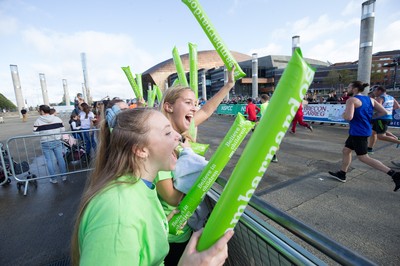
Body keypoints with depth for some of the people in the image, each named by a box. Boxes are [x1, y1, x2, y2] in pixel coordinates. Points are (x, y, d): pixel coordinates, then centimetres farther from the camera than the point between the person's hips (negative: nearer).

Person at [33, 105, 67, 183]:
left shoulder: (37, 121, -8)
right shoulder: (57, 119, -1)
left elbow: (36, 134, -9)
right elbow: (63, 129, 2)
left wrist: (42, 133, 11)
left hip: (46, 143, -2)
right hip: (57, 142, 2)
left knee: (49, 160, 8)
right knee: (60, 158, 11)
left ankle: (53, 179, 15)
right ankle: (64, 176, 19)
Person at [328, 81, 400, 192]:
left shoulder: (351, 100, -15)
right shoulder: (370, 99, 10)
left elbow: (348, 117, -25)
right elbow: (384, 112, 8)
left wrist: (343, 114, -4)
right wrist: (369, 117, 15)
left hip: (358, 132, -9)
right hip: (360, 131, 9)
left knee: (363, 157, 0)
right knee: (346, 150, 18)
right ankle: (342, 174, 26)